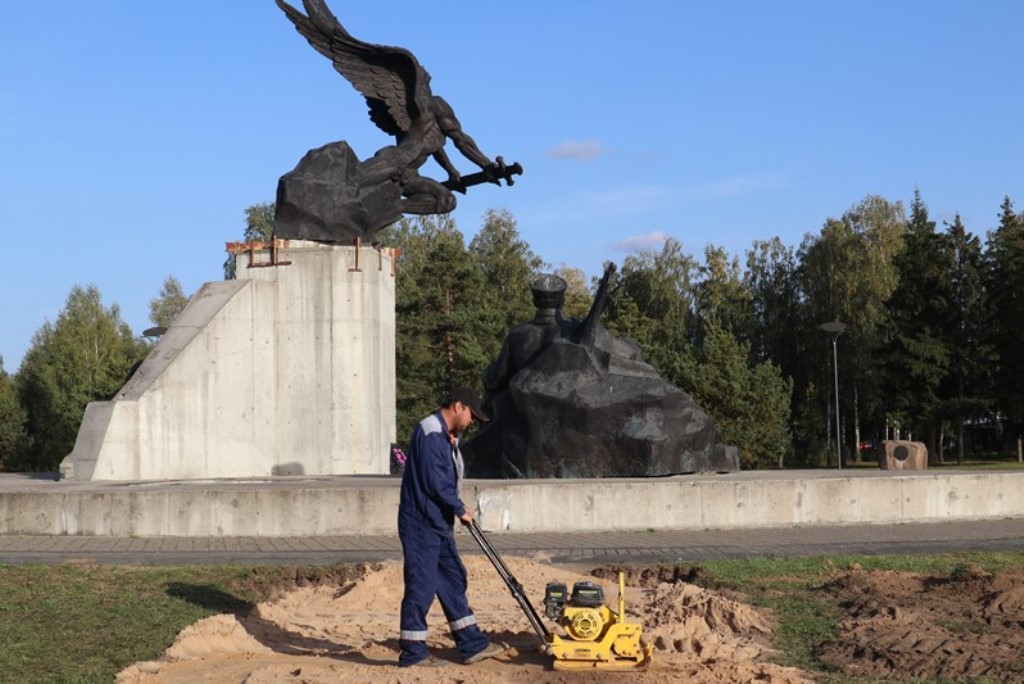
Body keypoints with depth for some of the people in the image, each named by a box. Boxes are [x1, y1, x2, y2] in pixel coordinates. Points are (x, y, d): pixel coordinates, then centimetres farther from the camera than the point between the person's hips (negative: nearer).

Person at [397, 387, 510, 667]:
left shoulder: (444, 435, 17)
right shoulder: (430, 433, -17)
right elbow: (435, 482, -21)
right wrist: (460, 509, -10)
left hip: (438, 523, 11)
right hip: (422, 524, -11)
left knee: (453, 581, 12)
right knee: (421, 585, -4)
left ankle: (473, 645, 17)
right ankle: (413, 652, 3)